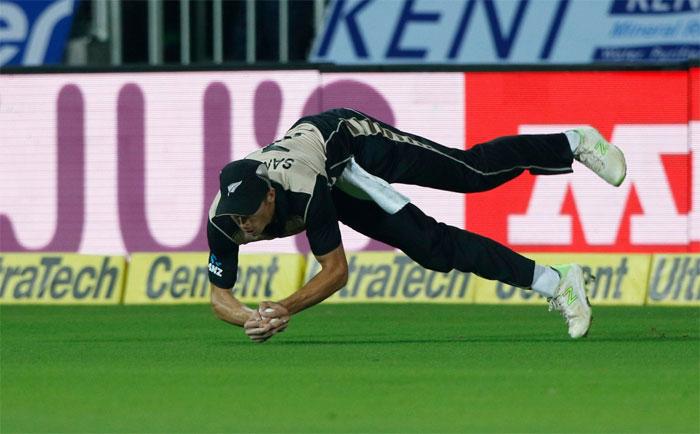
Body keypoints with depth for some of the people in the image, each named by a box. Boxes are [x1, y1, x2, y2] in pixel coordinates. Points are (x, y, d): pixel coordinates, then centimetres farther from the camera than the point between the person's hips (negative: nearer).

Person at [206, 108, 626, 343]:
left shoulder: (304, 190, -44)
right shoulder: (223, 219, -33)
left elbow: (336, 271, -35)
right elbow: (220, 296, -23)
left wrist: (285, 308, -49)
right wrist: (252, 319, -45)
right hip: (341, 190, 4)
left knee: (475, 172, -1)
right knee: (431, 248, 1)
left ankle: (574, 144, 23)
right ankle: (554, 282, 9)